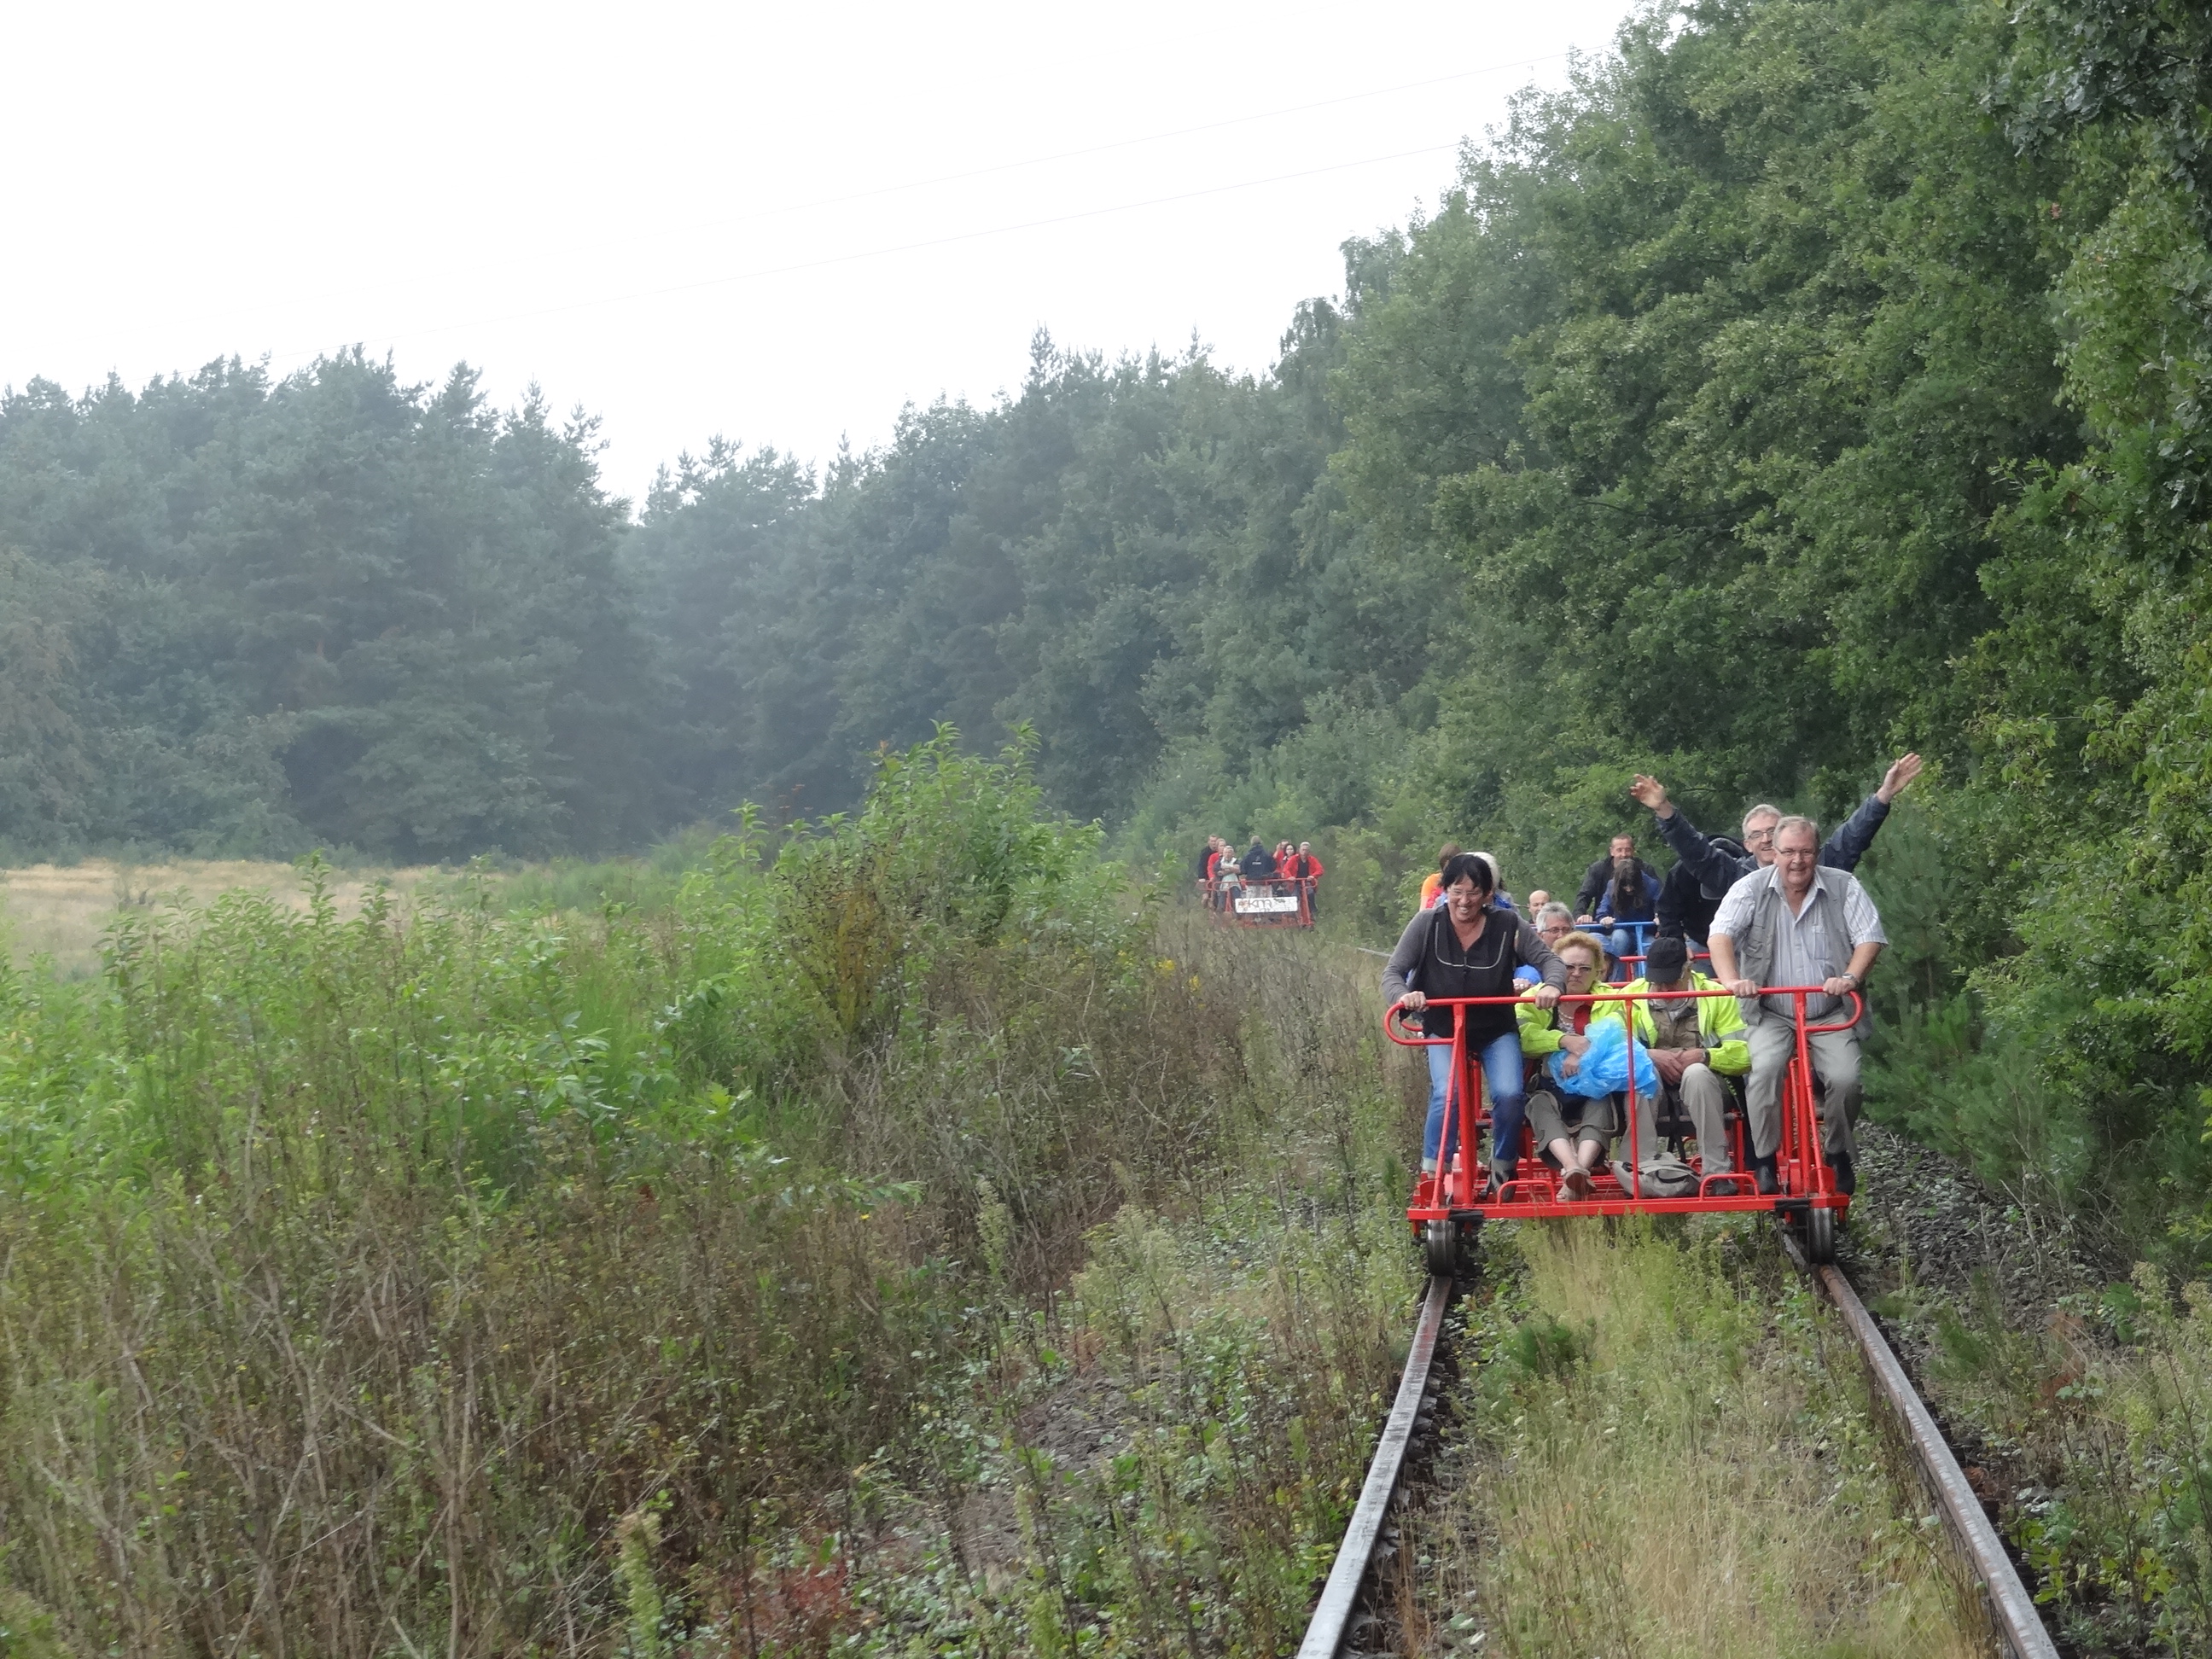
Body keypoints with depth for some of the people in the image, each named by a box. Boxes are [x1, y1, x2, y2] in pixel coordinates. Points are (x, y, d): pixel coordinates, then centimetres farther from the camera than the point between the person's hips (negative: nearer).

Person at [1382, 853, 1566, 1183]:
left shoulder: (1507, 925, -10)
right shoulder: (1427, 924, -11)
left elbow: (1550, 960, -7)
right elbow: (1393, 972, -11)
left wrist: (1552, 985, -32)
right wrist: (1403, 994, -35)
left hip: (1497, 1030, 1)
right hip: (1444, 1029, -1)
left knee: (1509, 1094, -23)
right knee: (1447, 1094, -27)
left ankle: (1502, 1170, 4)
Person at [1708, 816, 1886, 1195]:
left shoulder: (1844, 887, 0)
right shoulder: (1751, 889, -2)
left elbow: (1870, 938, -5)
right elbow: (1721, 935, -12)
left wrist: (1850, 977, -24)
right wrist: (1732, 980, -30)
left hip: (1830, 1017, 1)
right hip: (1772, 1016, 0)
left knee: (1845, 1077, -24)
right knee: (1766, 1068, -30)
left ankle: (1839, 1155, 3)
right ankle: (1764, 1161, -15)